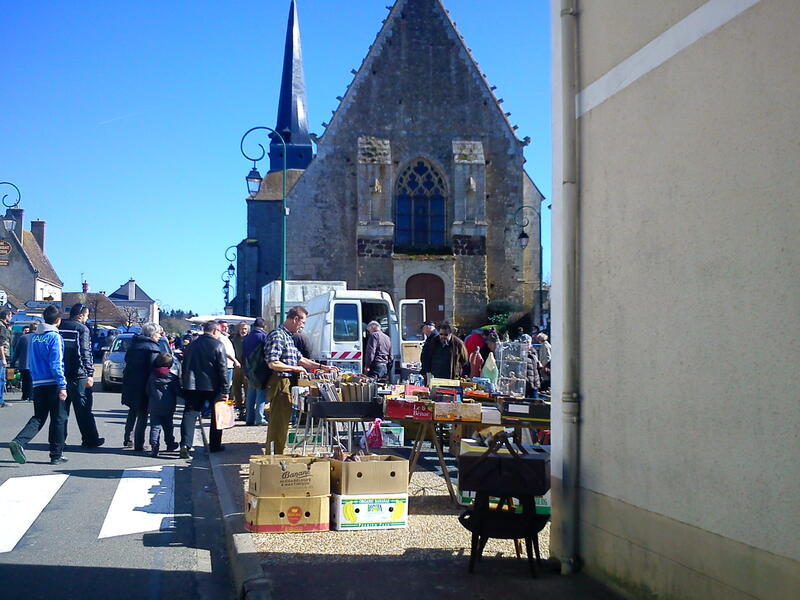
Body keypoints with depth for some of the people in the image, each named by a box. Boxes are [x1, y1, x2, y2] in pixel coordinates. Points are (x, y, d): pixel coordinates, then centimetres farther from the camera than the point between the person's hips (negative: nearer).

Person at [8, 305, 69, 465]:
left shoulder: (35, 337, 10)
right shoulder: (54, 337, -11)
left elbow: (30, 362, 16)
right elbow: (56, 364, -16)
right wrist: (62, 386, -16)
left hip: (37, 384, 6)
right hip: (53, 384, -6)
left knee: (38, 418, 10)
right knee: (58, 419, 5)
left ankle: (18, 442, -13)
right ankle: (56, 455, 9)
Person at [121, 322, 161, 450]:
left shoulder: (134, 344, 11)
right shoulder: (152, 348, -12)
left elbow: (127, 359, 17)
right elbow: (154, 369, -18)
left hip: (129, 383, 7)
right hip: (143, 385, -7)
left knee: (133, 411, 23)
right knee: (142, 414, 1)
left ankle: (127, 439, 27)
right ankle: (138, 444, 2)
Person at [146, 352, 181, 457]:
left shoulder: (152, 376, 2)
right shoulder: (173, 377, -7)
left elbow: (148, 391, 9)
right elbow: (178, 392, -6)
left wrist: (149, 404, 22)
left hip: (154, 407, 1)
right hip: (168, 408, 0)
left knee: (155, 427, -1)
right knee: (168, 427, 16)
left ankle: (154, 447, -14)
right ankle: (170, 444, 30)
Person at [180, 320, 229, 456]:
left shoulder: (192, 344, 10)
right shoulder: (218, 345, -6)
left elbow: (185, 366, 15)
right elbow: (223, 369, -10)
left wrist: (185, 384, 22)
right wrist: (225, 390, -9)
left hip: (192, 385, 3)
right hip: (212, 386, -3)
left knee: (190, 414, 1)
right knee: (216, 414, 12)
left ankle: (185, 444, -14)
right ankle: (215, 445, 16)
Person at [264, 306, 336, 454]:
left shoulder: (287, 336, 17)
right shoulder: (277, 336, -15)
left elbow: (299, 359, 25)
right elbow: (273, 363, -23)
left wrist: (321, 366, 19)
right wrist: (295, 368, -14)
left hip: (287, 385, 10)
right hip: (280, 384, -10)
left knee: (283, 423, 16)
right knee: (278, 425, -6)